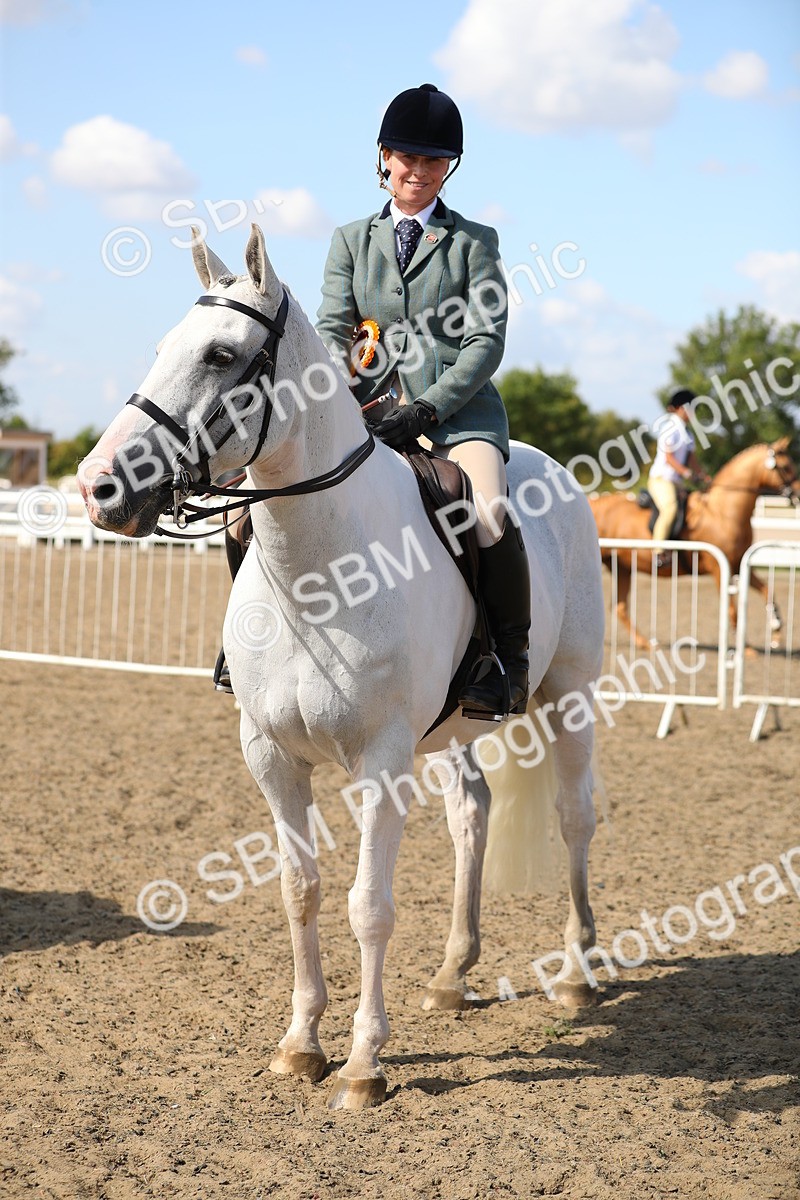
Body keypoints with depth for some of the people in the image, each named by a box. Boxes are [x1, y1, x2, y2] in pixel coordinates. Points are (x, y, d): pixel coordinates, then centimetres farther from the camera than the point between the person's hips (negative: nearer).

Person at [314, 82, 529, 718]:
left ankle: (510, 654, -12)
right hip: (374, 408, 3)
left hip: (460, 407, -3)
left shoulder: (475, 242, 7)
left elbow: (486, 342, -2)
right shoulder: (351, 241, 16)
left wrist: (427, 408, -16)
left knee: (490, 512, -32)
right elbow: (332, 329, 7)